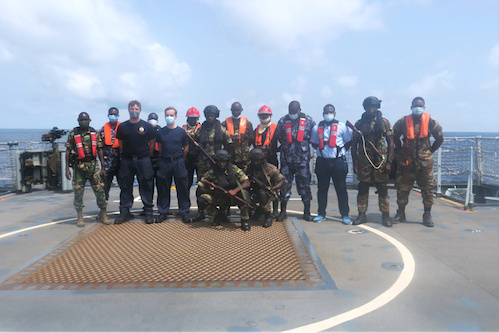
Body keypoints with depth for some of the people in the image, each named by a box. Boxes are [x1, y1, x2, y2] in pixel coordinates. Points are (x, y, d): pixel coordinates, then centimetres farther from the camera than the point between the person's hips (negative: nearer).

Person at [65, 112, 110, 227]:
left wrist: (103, 167, 4)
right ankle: (80, 217, 15)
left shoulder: (95, 133, 7)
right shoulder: (73, 134, 3)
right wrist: (67, 169, -1)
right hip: (78, 166, -1)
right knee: (78, 192, 3)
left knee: (100, 190, -1)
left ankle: (103, 215, 10)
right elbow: (68, 152, 4)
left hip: (93, 165, 1)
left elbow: (99, 150, 8)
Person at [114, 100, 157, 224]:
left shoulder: (147, 126, 2)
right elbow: (120, 144, 14)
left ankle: (148, 213, 9)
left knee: (146, 187, 1)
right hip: (127, 161, 2)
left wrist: (147, 157, 5)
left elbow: (152, 143, 6)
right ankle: (124, 213, 15)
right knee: (125, 187, 6)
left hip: (143, 160, -2)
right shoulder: (122, 126, 7)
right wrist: (126, 155, 9)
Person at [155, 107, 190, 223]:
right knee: (163, 188, 6)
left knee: (182, 188, 2)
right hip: (164, 162, 2)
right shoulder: (160, 132, 5)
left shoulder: (181, 131, 1)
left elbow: (186, 147, 8)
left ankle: (184, 212, 13)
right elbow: (160, 147, 16)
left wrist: (180, 159, 9)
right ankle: (163, 212, 18)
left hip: (178, 162, -1)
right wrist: (165, 156, 11)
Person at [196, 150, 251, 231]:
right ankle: (219, 217, 4)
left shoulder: (234, 169, -9)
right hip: (220, 198, 2)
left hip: (234, 196, -1)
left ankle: (245, 220, -15)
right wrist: (214, 191, -21)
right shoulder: (212, 173, -8)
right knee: (202, 200, -22)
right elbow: (200, 187, -8)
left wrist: (235, 190, -35)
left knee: (244, 193, -35)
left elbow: (247, 183, -18)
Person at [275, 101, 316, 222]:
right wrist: (286, 146, 12)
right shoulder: (282, 121, 5)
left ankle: (307, 212, 16)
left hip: (303, 159, -1)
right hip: (286, 159, 1)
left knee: (304, 185, 4)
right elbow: (279, 138, 16)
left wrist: (305, 145, 7)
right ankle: (283, 212, 15)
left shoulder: (308, 121, 2)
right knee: (284, 184, 4)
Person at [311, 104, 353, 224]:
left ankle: (345, 215, 9)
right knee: (322, 188, 7)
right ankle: (321, 213, 18)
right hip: (322, 161, 2)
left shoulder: (342, 126, 3)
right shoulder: (317, 128, 8)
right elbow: (314, 143, 19)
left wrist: (341, 150, 0)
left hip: (338, 161, -2)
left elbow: (348, 142, 10)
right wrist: (322, 149, 7)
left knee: (341, 188, 0)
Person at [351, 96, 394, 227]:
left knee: (382, 188, 3)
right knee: (362, 188, 4)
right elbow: (354, 144, 9)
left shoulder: (384, 122, 4)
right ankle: (362, 215, 14)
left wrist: (389, 162, -5)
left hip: (380, 160, -1)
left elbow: (390, 142, 3)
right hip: (363, 161, 1)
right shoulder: (359, 123, 8)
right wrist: (354, 162, 3)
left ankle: (385, 216, 12)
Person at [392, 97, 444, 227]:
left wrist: (430, 151, 9)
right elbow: (394, 136, 14)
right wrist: (400, 150, 11)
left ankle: (427, 215, 15)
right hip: (406, 161, 0)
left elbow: (440, 138, 12)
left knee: (427, 188, 3)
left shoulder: (430, 122, 0)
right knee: (402, 188, 4)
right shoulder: (403, 122, 0)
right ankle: (401, 214, 18)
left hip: (425, 161, 0)